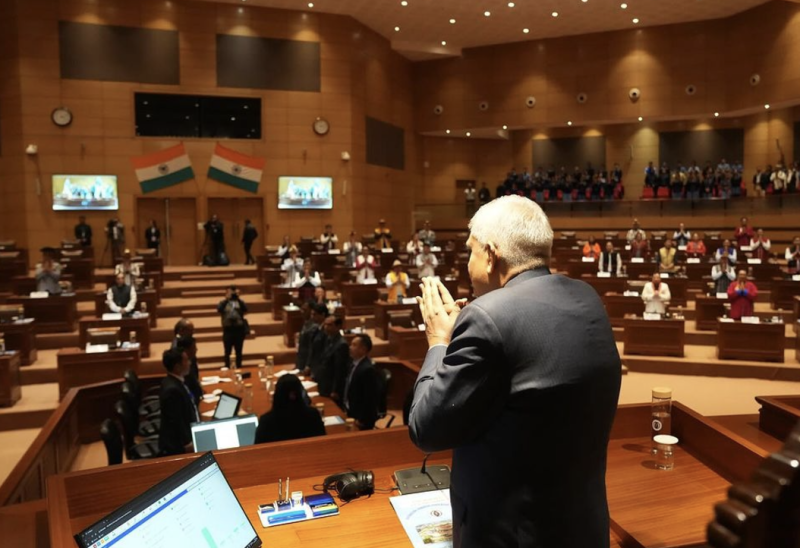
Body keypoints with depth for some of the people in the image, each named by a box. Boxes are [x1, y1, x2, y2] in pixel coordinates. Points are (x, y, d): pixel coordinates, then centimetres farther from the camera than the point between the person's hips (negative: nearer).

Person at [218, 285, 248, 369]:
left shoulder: (239, 302, 7)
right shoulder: (223, 302, 5)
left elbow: (245, 309, -13)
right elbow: (219, 309, -16)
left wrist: (238, 298, -18)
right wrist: (227, 299, -21)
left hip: (239, 329, 1)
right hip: (228, 330, -1)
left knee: (239, 352, 9)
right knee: (227, 352, 5)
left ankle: (239, 368, 20)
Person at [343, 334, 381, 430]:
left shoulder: (368, 369, -26)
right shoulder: (354, 362, 2)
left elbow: (370, 399, -23)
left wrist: (361, 420, -18)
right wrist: (345, 408, 12)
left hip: (362, 418, -8)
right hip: (351, 412, 8)